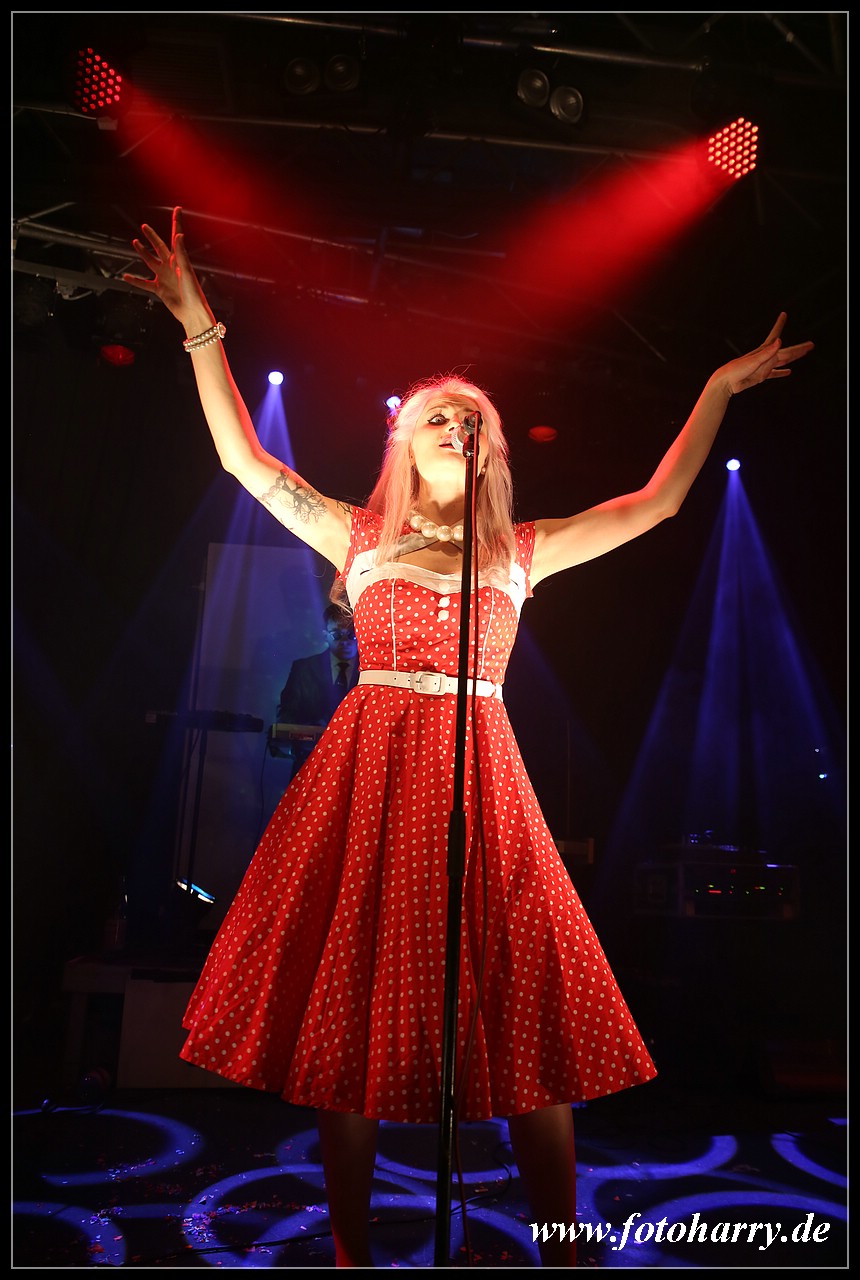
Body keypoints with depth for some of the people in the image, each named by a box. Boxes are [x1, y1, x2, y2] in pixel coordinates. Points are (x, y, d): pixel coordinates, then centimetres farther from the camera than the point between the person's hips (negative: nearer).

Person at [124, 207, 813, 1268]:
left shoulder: (522, 550, 13)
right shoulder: (359, 535, 11)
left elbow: (658, 502, 15)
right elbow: (245, 459, 11)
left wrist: (719, 389, 18)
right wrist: (200, 327, 9)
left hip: (482, 781, 1)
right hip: (368, 774, 0)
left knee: (532, 1013, 0)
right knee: (351, 1004, 4)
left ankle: (563, 1249, 18)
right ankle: (349, 1248, 24)